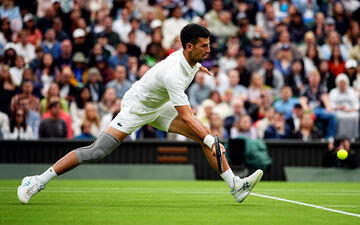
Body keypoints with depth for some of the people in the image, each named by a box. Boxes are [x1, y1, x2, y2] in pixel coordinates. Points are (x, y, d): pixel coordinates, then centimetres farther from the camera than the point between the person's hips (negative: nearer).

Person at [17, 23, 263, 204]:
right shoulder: (174, 74, -37)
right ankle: (38, 181, -11)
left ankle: (235, 185, 0)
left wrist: (198, 66, 40)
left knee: (207, 134, -6)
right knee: (97, 151, -18)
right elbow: (185, 118, -36)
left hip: (159, 107, 9)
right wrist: (210, 141, -35)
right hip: (136, 106, -9)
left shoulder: (190, 57, -10)